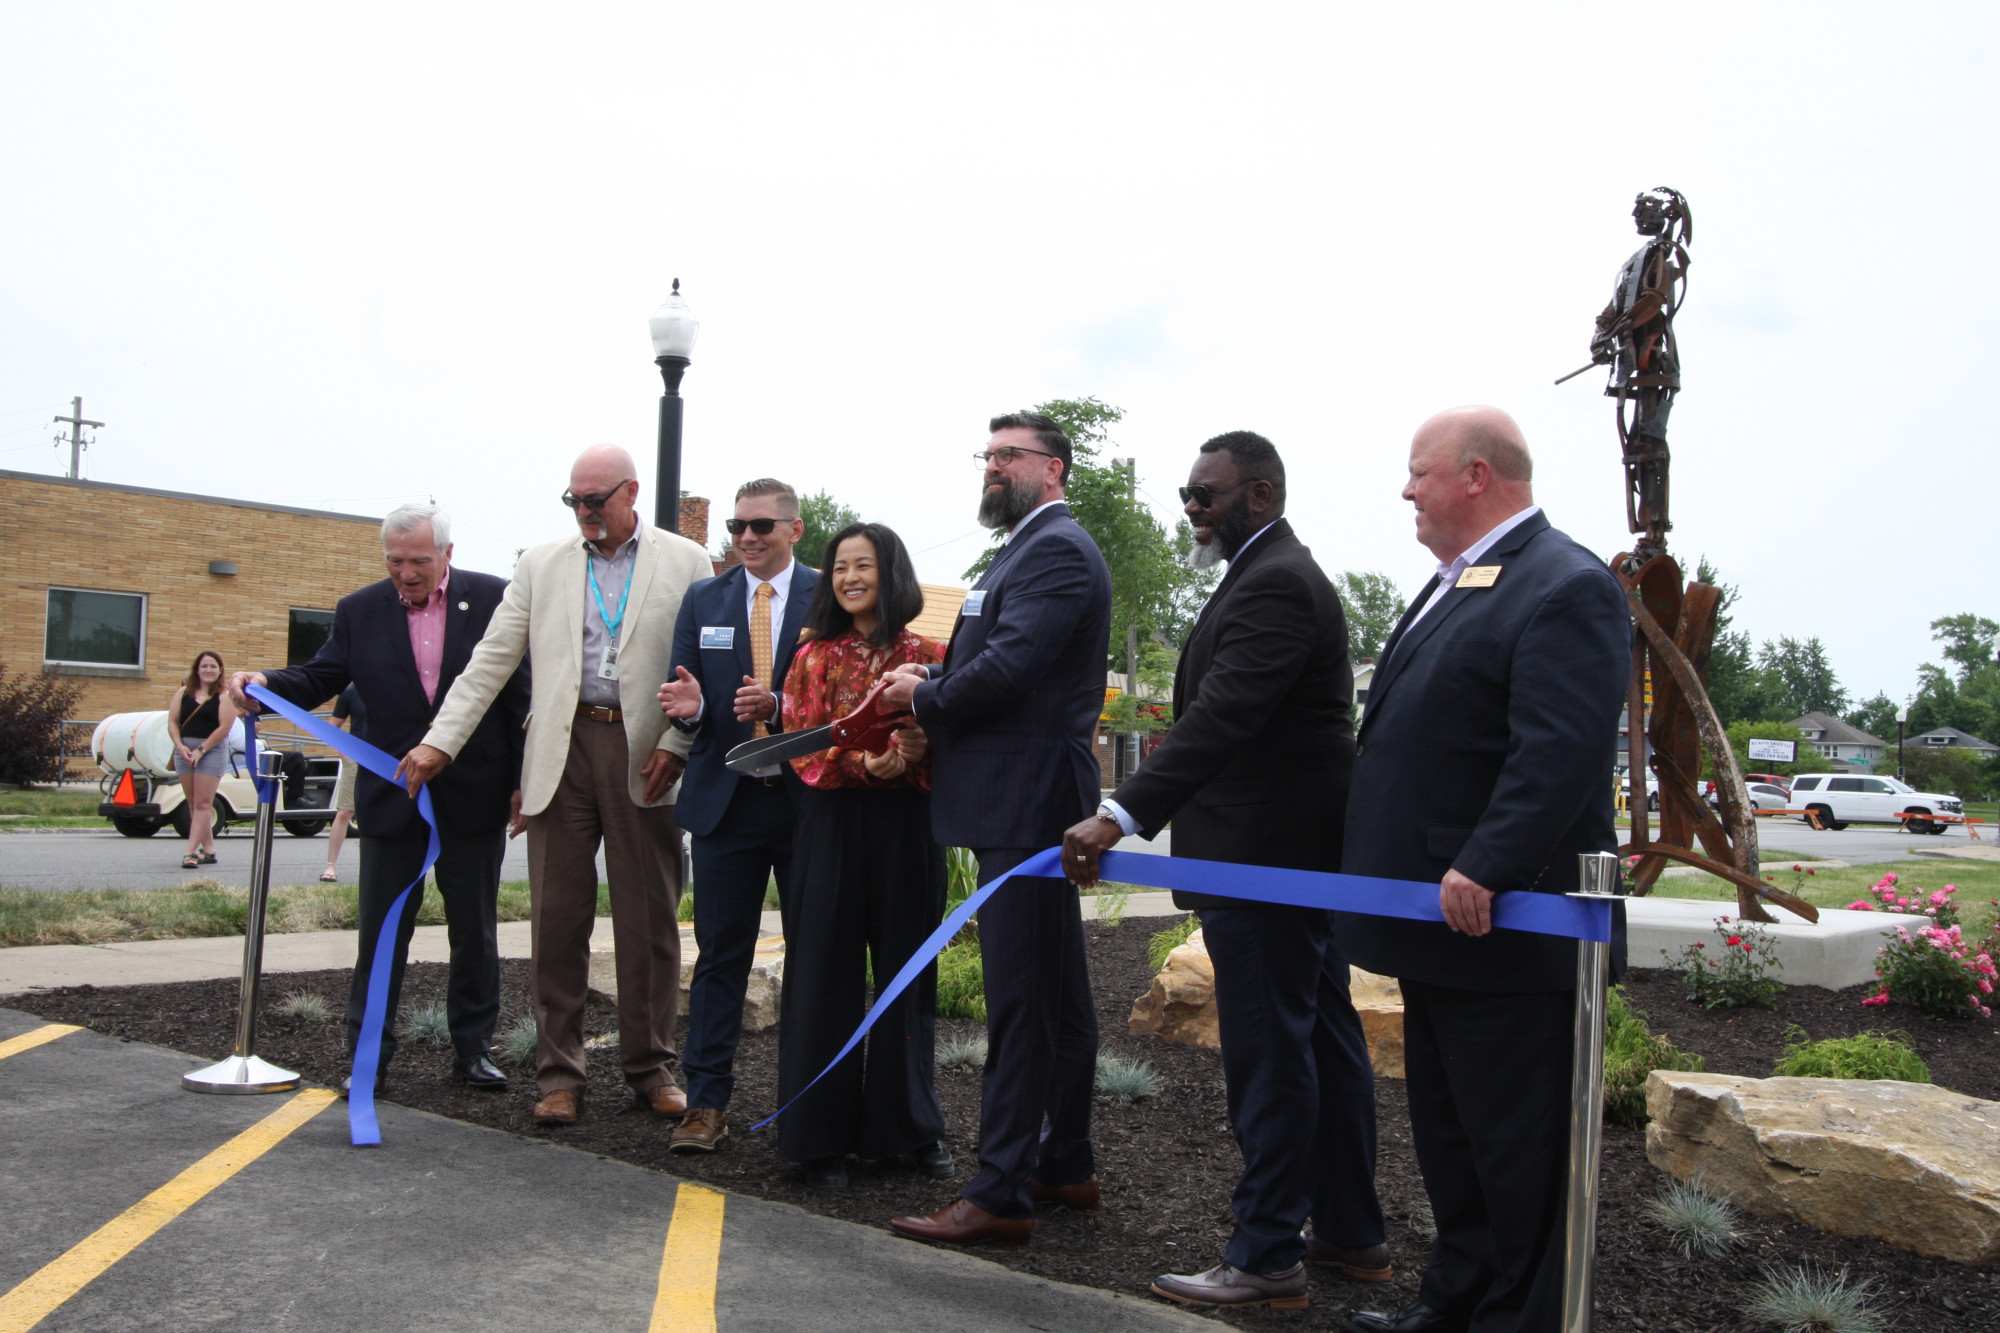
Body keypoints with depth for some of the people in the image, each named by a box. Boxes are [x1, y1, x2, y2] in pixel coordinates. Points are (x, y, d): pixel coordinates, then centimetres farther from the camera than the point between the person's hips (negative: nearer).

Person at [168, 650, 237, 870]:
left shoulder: (224, 696, -1)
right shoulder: (183, 692, 11)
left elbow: (224, 727, -9)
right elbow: (172, 721, 7)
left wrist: (201, 750, -13)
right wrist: (180, 745, -8)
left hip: (212, 750, -5)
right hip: (184, 749, 5)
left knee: (202, 803, -8)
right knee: (193, 803, 9)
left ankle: (191, 852, -12)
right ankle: (208, 849, 17)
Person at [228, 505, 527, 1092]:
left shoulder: (493, 599, -3)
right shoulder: (359, 611, 3)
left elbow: (523, 691, -1)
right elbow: (320, 679, 7)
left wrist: (522, 778, -4)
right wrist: (266, 682, -15)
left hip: (474, 796, -1)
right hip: (391, 797, 1)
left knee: (475, 929, 10)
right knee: (381, 931, 6)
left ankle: (473, 1048, 23)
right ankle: (368, 1054, 17)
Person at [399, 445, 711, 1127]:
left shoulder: (685, 562, 5)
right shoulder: (542, 565, 12)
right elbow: (491, 661, 9)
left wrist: (675, 744, -10)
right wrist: (441, 739, 1)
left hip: (644, 756, -2)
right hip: (562, 750, 2)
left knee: (650, 920, 5)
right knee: (557, 918, 4)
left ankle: (650, 1070, 18)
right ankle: (560, 1076, 15)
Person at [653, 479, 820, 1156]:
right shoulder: (702, 600, 10)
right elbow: (684, 691, 9)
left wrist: (778, 706, -20)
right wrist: (688, 707, -15)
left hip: (807, 799, -2)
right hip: (725, 800, 2)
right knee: (720, 953, 6)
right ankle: (706, 1101, 13)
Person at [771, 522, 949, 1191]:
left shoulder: (926, 655, 3)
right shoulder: (815, 655, 6)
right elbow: (800, 739, 0)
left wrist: (905, 758, -18)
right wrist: (862, 760, -17)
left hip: (907, 822, 0)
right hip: (831, 820, 0)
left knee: (907, 971, 7)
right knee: (825, 971, 3)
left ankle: (912, 1126, 20)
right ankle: (821, 1134, 12)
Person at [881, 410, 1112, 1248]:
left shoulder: (1055, 550, -12)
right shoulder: (1033, 548, 22)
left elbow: (1008, 668, -23)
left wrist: (924, 697, -7)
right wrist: (938, 683, 1)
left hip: (1028, 802, -11)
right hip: (1029, 801, 11)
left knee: (1019, 999, -6)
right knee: (1058, 992, 17)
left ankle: (1000, 1194, 0)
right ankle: (1065, 1166, 29)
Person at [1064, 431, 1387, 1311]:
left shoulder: (1273, 585, -17)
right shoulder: (1286, 574, 18)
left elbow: (1218, 719, -29)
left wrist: (1121, 814, -36)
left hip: (1263, 865, -11)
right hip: (1306, 852, 11)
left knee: (1268, 1059, -3)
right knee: (1325, 1043, 16)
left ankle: (1267, 1257, 7)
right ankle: (1351, 1234, 28)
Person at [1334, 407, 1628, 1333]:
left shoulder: (1565, 588, -16)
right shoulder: (1455, 583, 16)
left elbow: (1561, 752, -26)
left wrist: (1483, 872, -28)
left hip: (1504, 927, -10)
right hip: (1441, 919, 11)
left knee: (1515, 1143, 3)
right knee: (1447, 1133, 20)